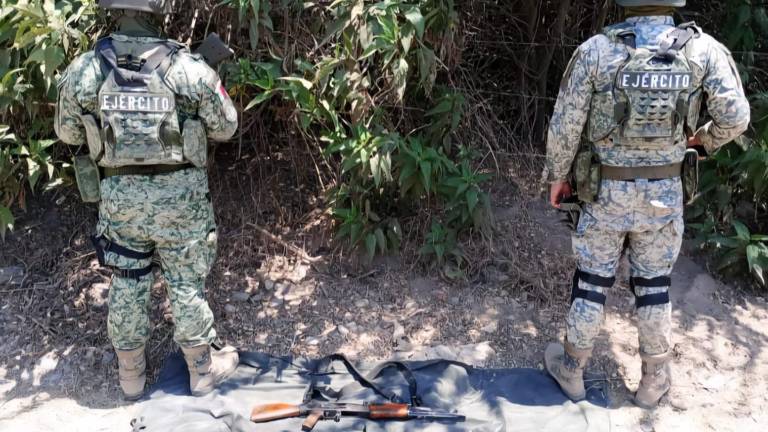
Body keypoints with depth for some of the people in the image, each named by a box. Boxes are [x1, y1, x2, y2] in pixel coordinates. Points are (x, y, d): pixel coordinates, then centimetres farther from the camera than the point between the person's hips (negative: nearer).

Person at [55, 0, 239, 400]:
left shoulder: (82, 70, -7)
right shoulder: (191, 70, -14)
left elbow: (68, 133, 6)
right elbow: (226, 127, -1)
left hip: (119, 195, 2)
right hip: (178, 195, -2)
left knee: (127, 283, 18)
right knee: (186, 283, 13)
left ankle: (131, 373, 33)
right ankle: (203, 368, 28)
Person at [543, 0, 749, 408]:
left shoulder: (594, 51, -13)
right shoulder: (704, 49, -8)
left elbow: (564, 126, -10)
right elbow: (735, 117, -7)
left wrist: (557, 176, 5)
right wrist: (704, 139, 16)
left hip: (606, 192, -1)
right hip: (664, 194, 2)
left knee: (591, 282, 13)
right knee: (653, 286, 16)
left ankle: (571, 371, 28)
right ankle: (653, 381, 31)